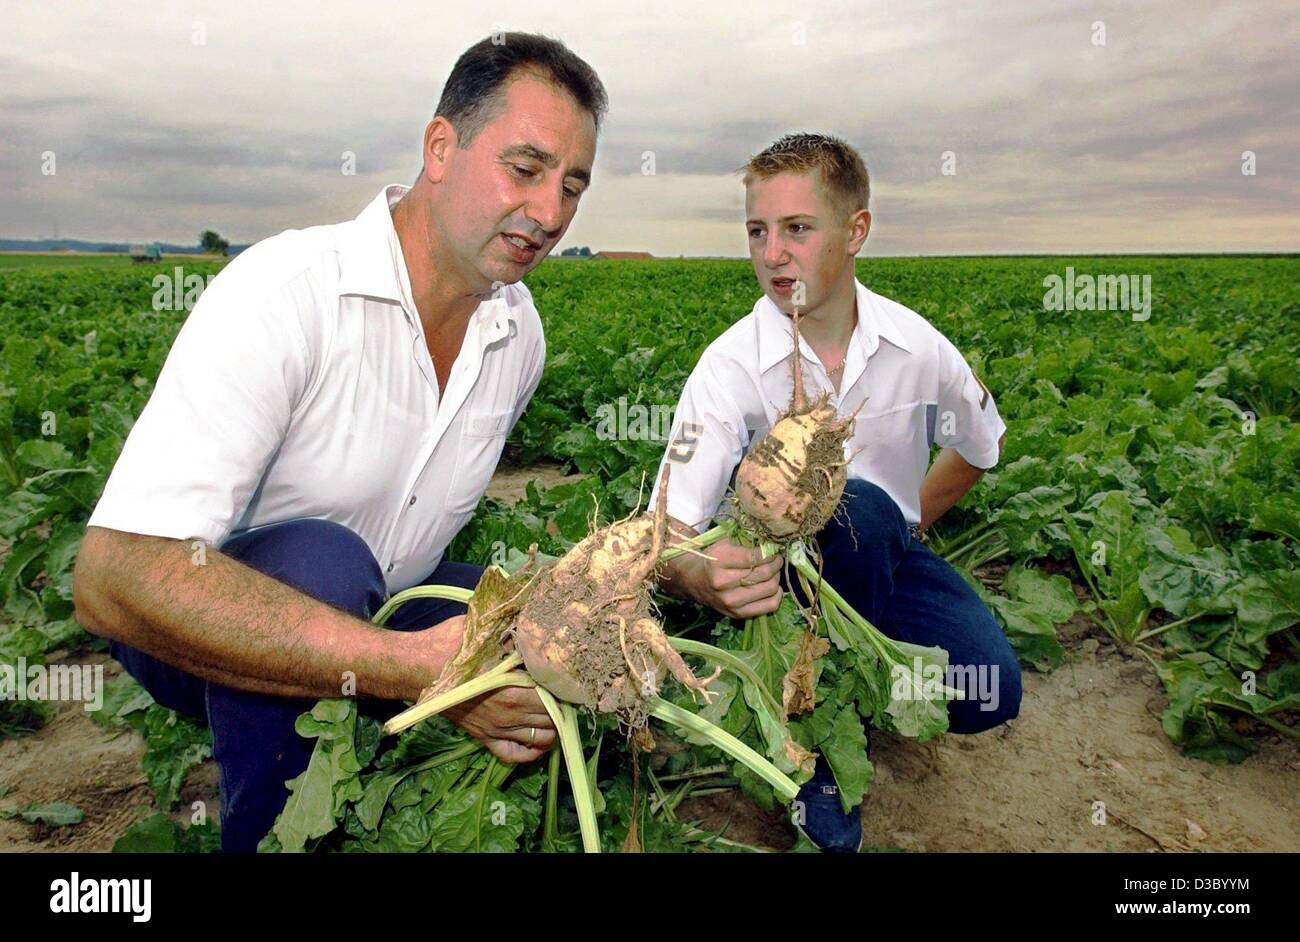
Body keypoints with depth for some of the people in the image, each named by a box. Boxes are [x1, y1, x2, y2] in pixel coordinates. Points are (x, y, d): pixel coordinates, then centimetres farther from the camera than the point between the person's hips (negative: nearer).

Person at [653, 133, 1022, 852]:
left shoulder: (917, 345, -12)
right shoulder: (731, 365, -22)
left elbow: (981, 446, 10)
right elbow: (668, 533, -29)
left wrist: (910, 524, 4)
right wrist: (700, 577, -51)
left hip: (888, 551, 3)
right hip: (782, 556, -3)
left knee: (990, 695, -20)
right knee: (857, 505, -36)